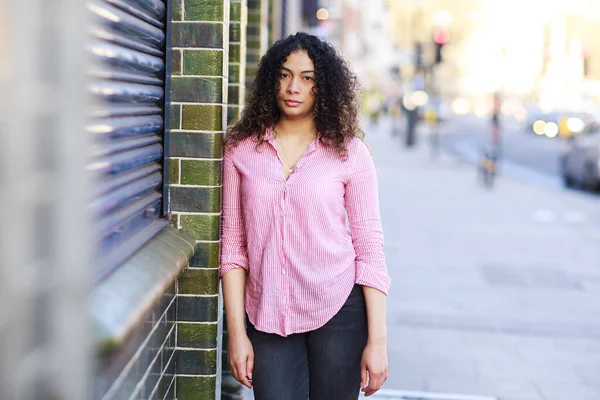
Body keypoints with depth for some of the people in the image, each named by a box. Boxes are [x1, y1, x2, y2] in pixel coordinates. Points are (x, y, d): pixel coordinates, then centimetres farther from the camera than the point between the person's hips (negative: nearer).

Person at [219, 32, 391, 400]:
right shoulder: (241, 150, 3)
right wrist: (237, 332, -1)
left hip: (338, 313, -1)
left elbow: (369, 248, -2)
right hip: (267, 317, 1)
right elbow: (233, 245, 4)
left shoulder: (349, 152, -1)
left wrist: (377, 341, -6)